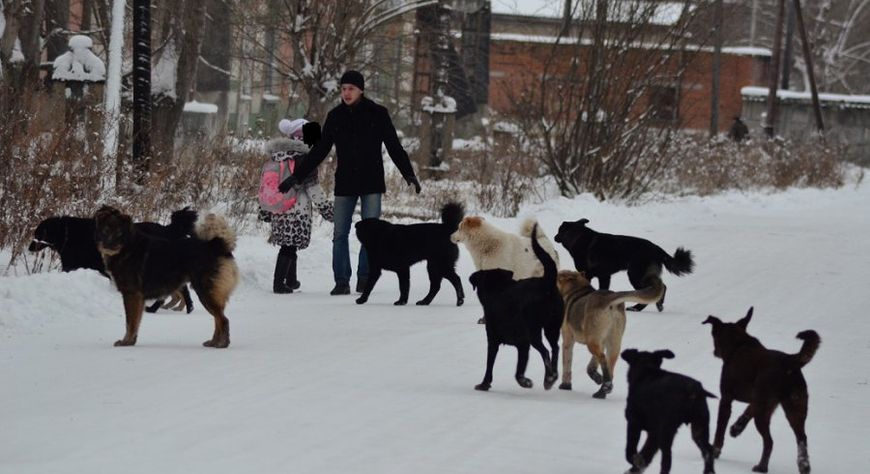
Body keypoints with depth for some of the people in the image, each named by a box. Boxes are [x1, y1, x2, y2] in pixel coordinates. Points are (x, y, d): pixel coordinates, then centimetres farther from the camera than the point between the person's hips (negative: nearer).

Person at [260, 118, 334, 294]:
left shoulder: (276, 155, 10)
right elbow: (313, 188, -11)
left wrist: (265, 211, 24)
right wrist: (327, 210, -3)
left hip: (279, 210, 7)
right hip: (298, 210, -7)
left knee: (289, 246, 18)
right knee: (289, 246, -4)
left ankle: (291, 280, 28)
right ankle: (278, 283, -7)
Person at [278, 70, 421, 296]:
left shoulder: (377, 114, -1)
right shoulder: (335, 116, 6)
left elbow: (395, 148, 2)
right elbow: (319, 151, 11)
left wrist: (409, 174, -7)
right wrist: (296, 176, 7)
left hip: (371, 183, -2)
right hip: (345, 184, 2)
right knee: (340, 234, -1)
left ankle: (365, 278, 4)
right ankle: (341, 281, 2)